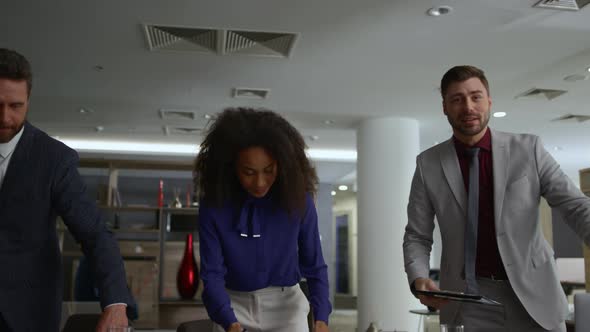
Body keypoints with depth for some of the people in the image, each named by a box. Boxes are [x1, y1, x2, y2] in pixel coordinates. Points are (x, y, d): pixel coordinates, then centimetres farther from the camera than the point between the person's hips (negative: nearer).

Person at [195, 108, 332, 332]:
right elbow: (212, 274, -15)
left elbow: (314, 267, -7)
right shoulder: (213, 206, -15)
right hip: (234, 306, 0)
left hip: (286, 305, 0)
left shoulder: (298, 200, -14)